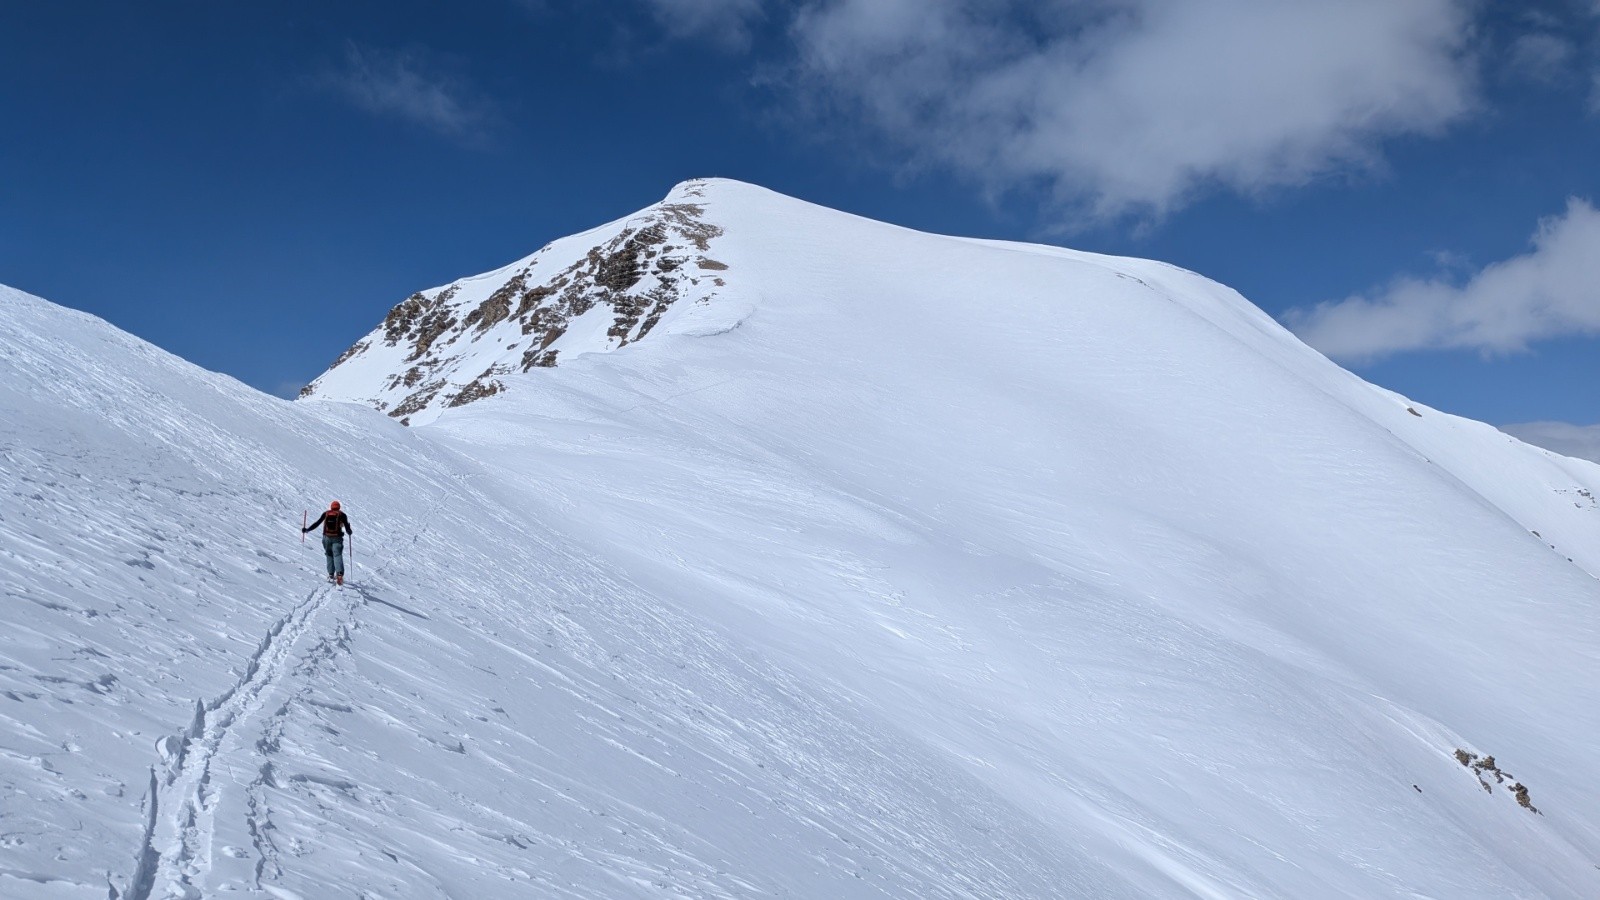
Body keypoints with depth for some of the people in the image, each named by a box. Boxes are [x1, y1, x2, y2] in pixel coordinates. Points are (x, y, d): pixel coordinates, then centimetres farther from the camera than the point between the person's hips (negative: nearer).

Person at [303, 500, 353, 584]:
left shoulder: (326, 514, 10)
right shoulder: (342, 515, 6)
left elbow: (317, 523, 10)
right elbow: (347, 528, 3)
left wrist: (307, 529, 20)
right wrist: (350, 532, 24)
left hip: (327, 537, 2)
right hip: (337, 538, -2)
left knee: (329, 555, 18)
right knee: (337, 555, -9)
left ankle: (331, 575, 13)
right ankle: (339, 574, -30)